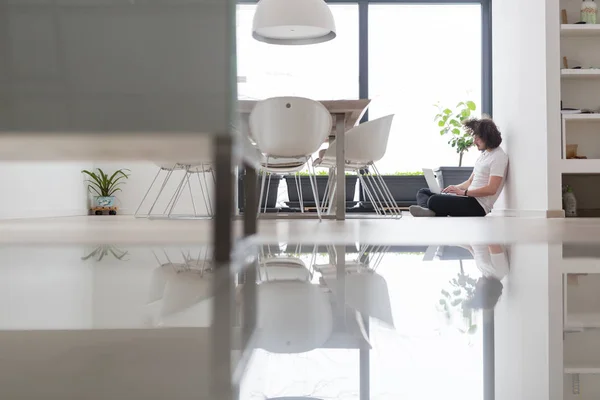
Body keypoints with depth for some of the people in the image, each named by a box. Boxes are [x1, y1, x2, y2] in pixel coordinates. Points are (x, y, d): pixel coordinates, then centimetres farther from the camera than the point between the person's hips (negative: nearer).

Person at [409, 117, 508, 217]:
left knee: (434, 201, -33)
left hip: (478, 206, -11)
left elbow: (491, 189, -20)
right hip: (470, 198, 11)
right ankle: (430, 212, -23)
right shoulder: (484, 154, 20)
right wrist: (455, 188, 5)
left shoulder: (498, 157, -11)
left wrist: (463, 192, -19)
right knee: (423, 192, 6)